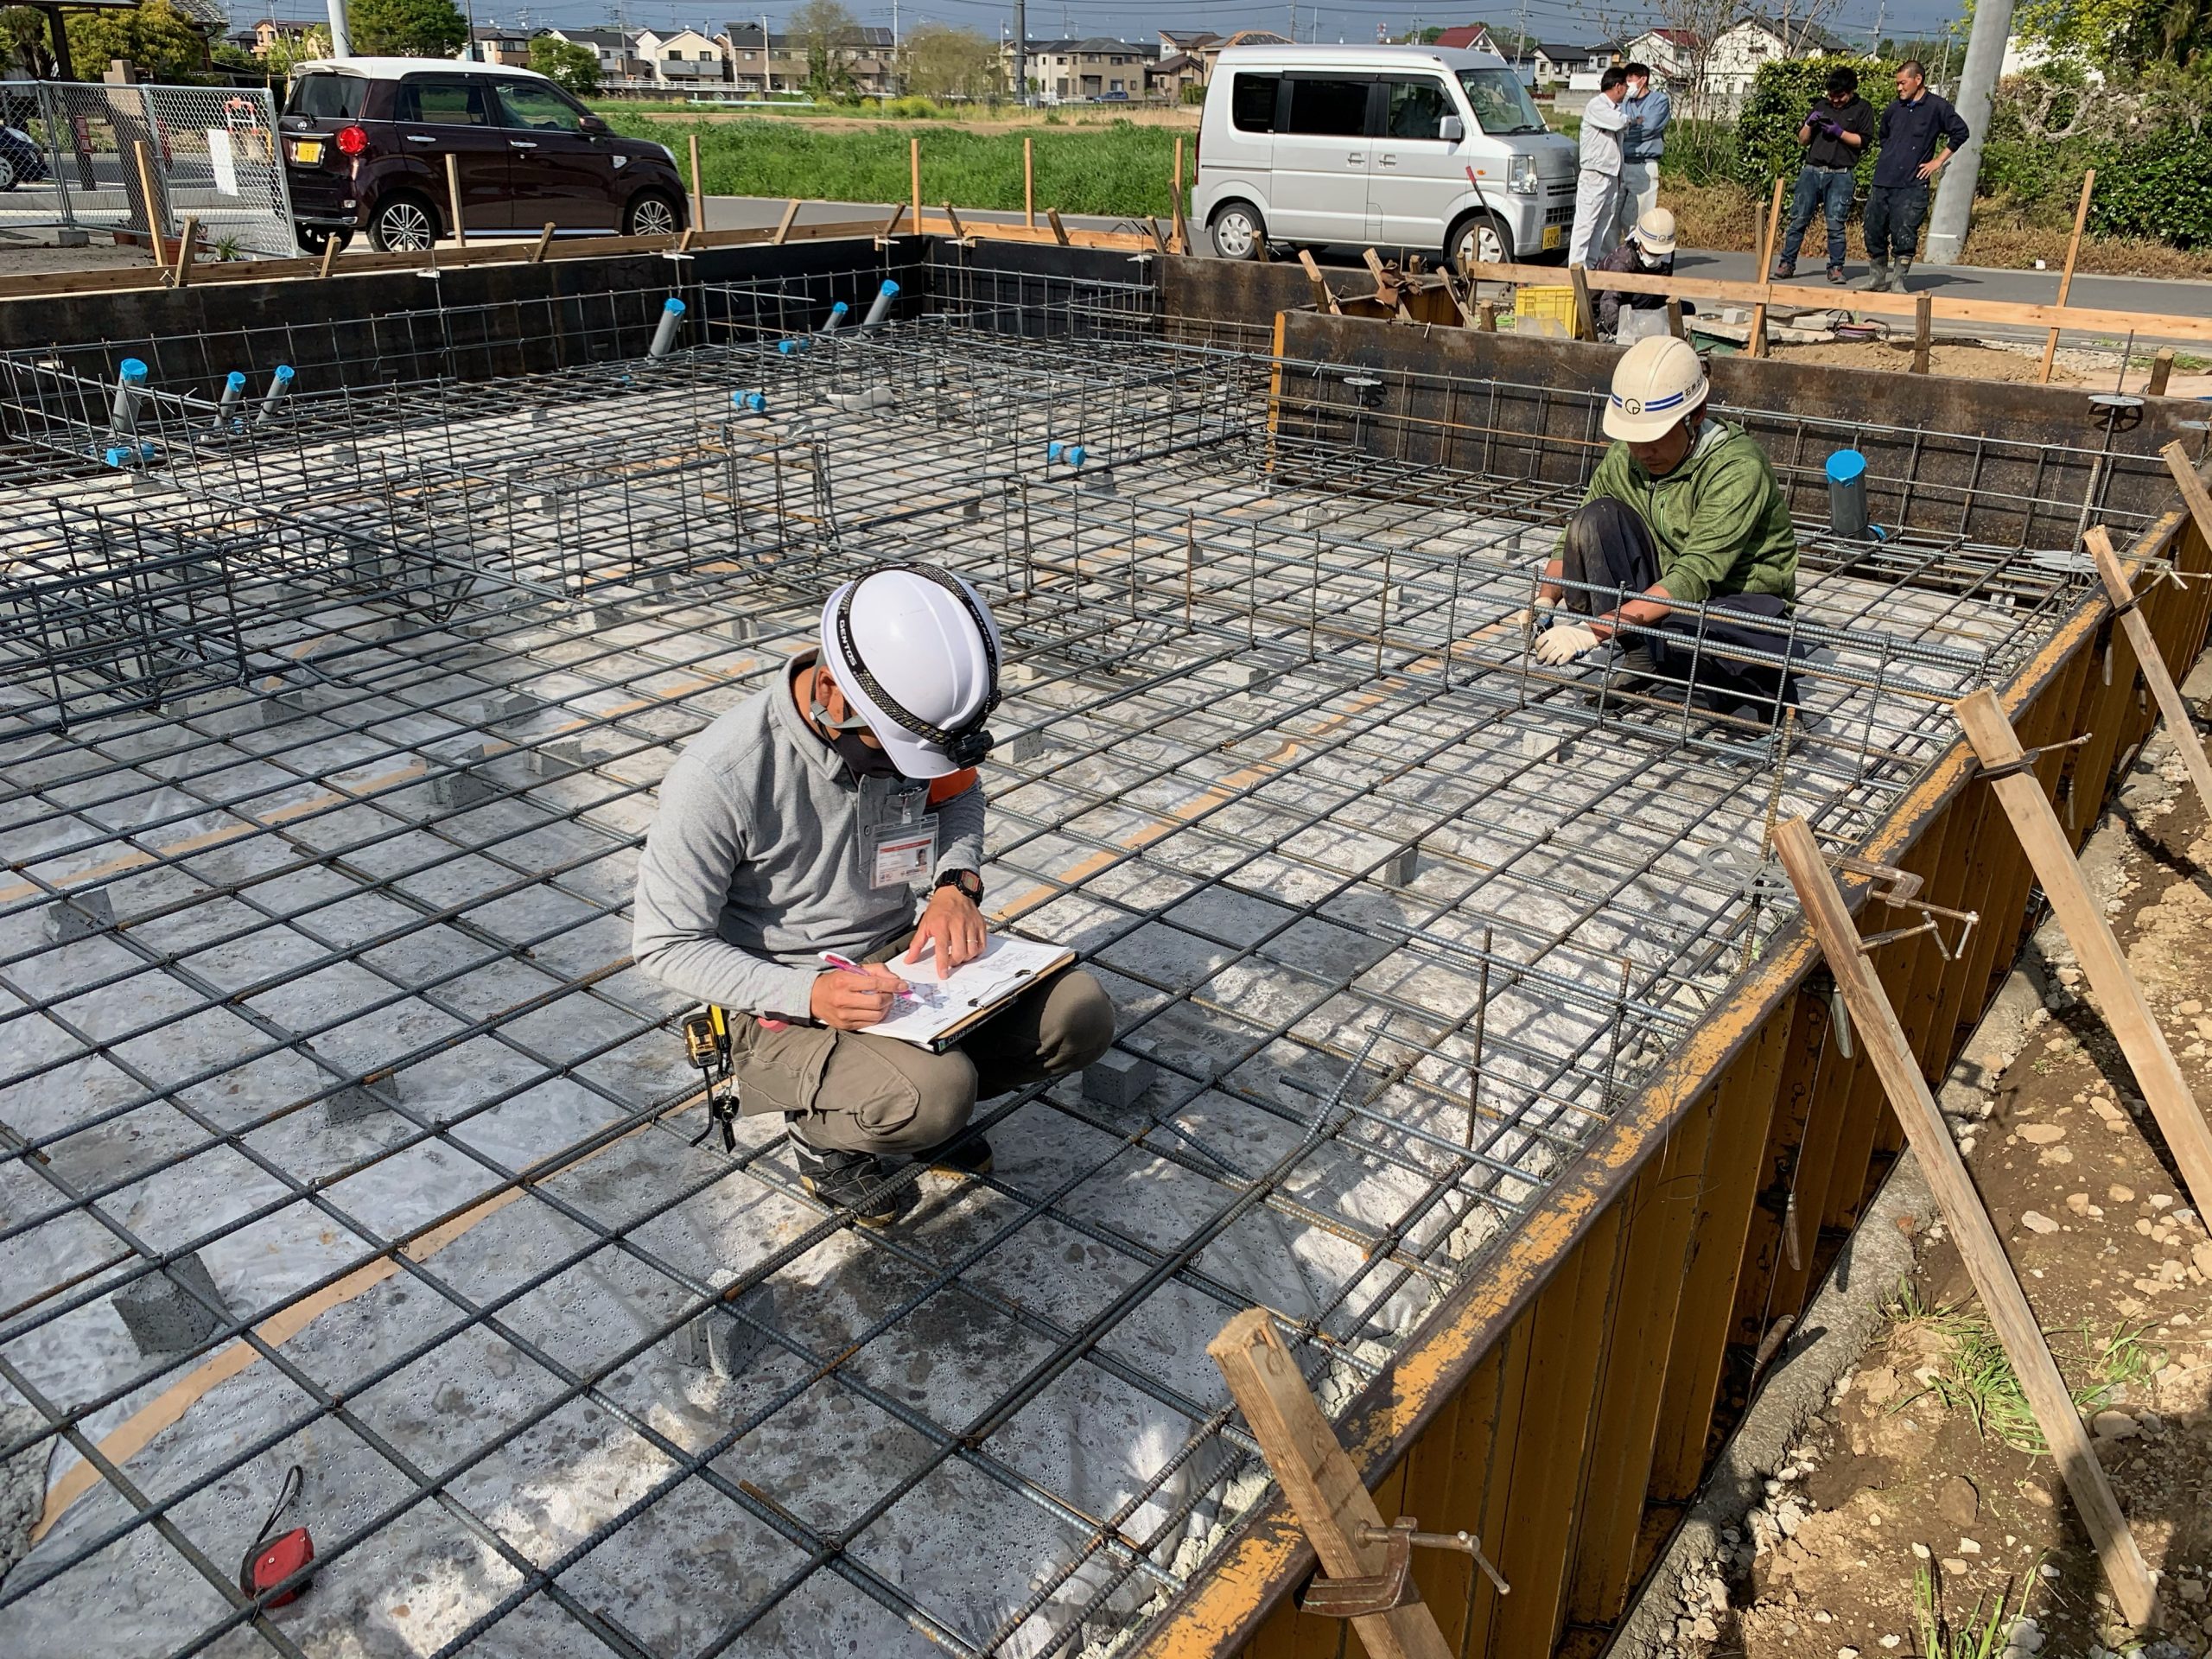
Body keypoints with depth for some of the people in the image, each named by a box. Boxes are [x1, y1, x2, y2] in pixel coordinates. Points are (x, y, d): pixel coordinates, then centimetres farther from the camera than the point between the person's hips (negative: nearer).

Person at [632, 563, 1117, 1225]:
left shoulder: (911, 725, -9)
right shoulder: (721, 776, -25)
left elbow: (957, 793, 16)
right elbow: (666, 943, -16)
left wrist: (957, 883, -6)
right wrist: (809, 994, -30)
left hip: (898, 957, 6)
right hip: (783, 1008, -5)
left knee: (1082, 1015, -13)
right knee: (937, 1094, -32)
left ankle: (920, 1099, 11)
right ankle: (820, 1128, 3)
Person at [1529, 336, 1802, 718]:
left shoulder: (1738, 468, -24)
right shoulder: (1624, 458, -5)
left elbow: (1695, 578, -32)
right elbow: (1575, 540, 2)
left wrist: (1595, 629, -40)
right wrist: (1543, 601, -21)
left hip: (1745, 602, -6)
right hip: (1666, 594, 6)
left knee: (1678, 635, -41)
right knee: (1596, 518, -18)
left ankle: (1766, 690, -9)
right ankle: (1635, 664, -17)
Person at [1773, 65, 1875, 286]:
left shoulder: (1862, 108, 8)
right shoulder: (1821, 106, 18)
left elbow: (1863, 141, 0)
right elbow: (1803, 140, 19)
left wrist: (1838, 131, -9)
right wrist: (1809, 123, 0)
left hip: (1841, 175, -3)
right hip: (1811, 171, 3)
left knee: (1836, 223, -7)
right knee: (1798, 219, -3)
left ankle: (1836, 268, 0)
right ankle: (1786, 264, 1)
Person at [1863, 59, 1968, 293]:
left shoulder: (1936, 107, -1)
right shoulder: (1893, 109, 13)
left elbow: (1960, 132, 1)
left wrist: (1937, 161, -1)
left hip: (1912, 186, -5)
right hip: (1882, 183, 5)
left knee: (1904, 234, -7)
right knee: (1874, 231, 4)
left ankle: (1898, 281, 0)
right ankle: (1879, 278, 17)